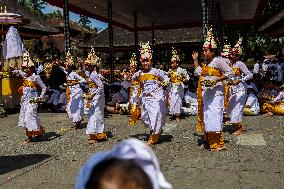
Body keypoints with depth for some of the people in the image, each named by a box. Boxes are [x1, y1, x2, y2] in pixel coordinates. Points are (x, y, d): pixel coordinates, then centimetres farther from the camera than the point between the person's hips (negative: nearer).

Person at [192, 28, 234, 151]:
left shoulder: (218, 60, -9)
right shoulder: (206, 63, 14)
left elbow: (230, 73, -11)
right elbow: (198, 73, 23)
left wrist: (217, 79, -20)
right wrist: (195, 60, 22)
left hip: (215, 93, -8)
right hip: (205, 94, 8)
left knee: (214, 117, -9)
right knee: (206, 116, 10)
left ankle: (218, 144, 0)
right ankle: (209, 141, 21)